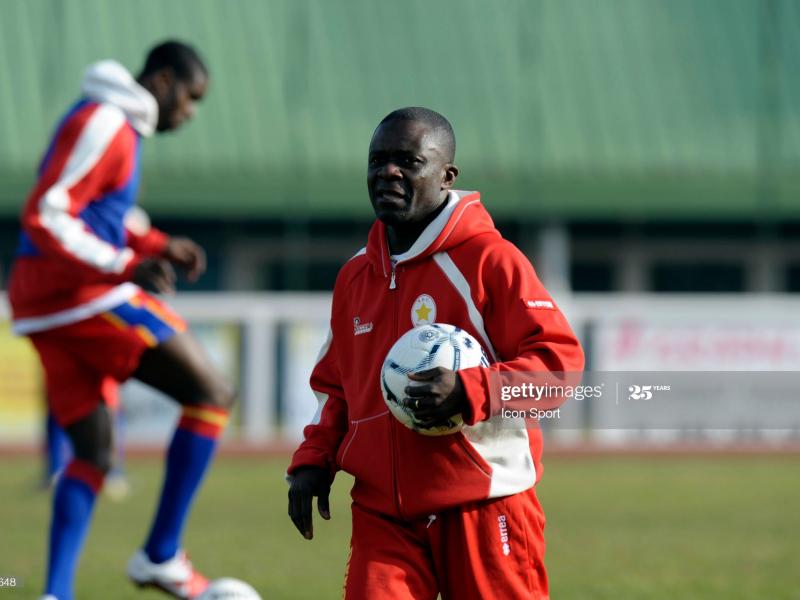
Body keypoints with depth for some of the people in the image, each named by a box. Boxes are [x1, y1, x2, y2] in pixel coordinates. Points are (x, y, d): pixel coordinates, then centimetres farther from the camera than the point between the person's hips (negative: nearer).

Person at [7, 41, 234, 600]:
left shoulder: (118, 125, 19)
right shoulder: (103, 125, -14)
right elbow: (43, 218, -20)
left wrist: (159, 246, 15)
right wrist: (125, 265, -23)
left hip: (45, 307, 10)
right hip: (83, 299, -10)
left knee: (94, 452, 11)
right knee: (212, 394, -3)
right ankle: (161, 555, -3)